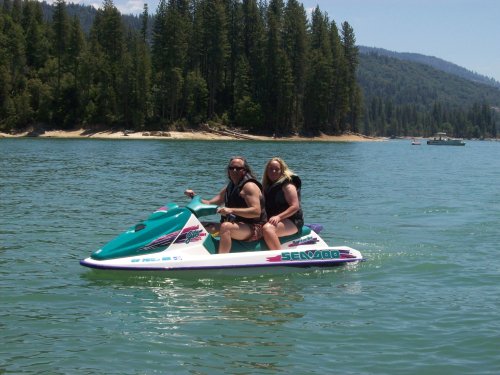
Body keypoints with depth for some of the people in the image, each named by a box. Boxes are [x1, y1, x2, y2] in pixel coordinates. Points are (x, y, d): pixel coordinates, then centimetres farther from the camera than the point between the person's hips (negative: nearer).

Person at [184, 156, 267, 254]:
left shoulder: (249, 186, -10)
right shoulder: (229, 188, 16)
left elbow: (256, 211, -22)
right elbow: (210, 204, 16)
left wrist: (232, 210, -29)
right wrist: (195, 197, 0)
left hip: (254, 229, -9)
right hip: (239, 226, 9)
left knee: (225, 226, -35)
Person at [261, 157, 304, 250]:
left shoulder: (287, 185, -4)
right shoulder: (267, 186, 19)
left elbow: (295, 207, -14)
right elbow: (266, 208, 21)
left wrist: (279, 217, -25)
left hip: (291, 221, -8)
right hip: (272, 220, 8)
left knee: (267, 228, -35)